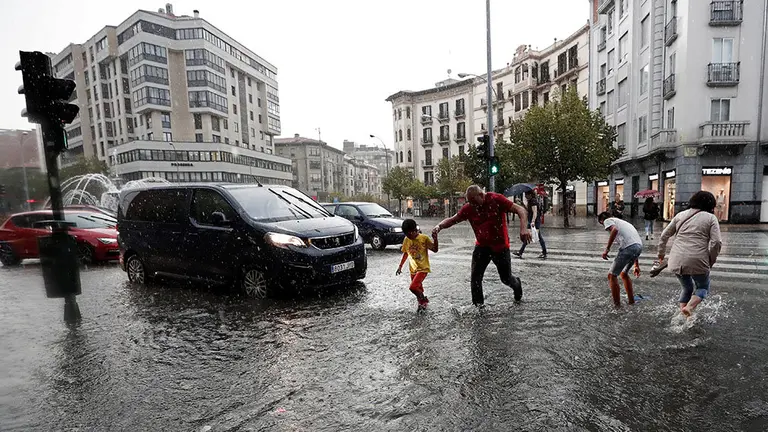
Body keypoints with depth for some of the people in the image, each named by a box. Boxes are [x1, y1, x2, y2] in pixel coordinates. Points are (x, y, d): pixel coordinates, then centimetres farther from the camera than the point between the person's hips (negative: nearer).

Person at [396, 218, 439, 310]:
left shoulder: (424, 238, -13)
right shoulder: (406, 240, 0)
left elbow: (435, 250, -12)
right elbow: (405, 253, 13)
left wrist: (435, 239, -29)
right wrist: (400, 266, 13)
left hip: (423, 268, -5)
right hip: (413, 269, 5)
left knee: (413, 287, -18)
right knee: (418, 289, 11)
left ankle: (423, 300, 8)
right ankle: (422, 302, 37)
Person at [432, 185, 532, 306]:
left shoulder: (497, 199, -17)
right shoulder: (468, 208, -7)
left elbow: (521, 210, -18)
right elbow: (452, 219, -4)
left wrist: (523, 227, -35)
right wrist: (440, 226, -24)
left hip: (500, 246, -2)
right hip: (481, 246, 3)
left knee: (506, 279, 13)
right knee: (475, 278, -7)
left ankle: (517, 285, 49)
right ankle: (478, 306, 9)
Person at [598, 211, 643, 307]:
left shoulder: (608, 220, 12)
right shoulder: (622, 221, 35)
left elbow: (614, 229, -16)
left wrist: (607, 249, -15)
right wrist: (636, 265, 39)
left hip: (628, 248, -8)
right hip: (639, 246, 8)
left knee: (612, 275, 5)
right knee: (624, 274, 28)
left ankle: (617, 305, 9)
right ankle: (631, 300, 36)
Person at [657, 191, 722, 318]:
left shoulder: (680, 215, 13)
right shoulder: (711, 218, 3)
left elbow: (664, 235, 14)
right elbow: (716, 243, -7)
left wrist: (661, 253, 24)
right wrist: (711, 262, 6)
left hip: (677, 261, 3)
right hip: (698, 261, -3)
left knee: (686, 288, 24)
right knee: (703, 287, 21)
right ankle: (689, 307, -3)